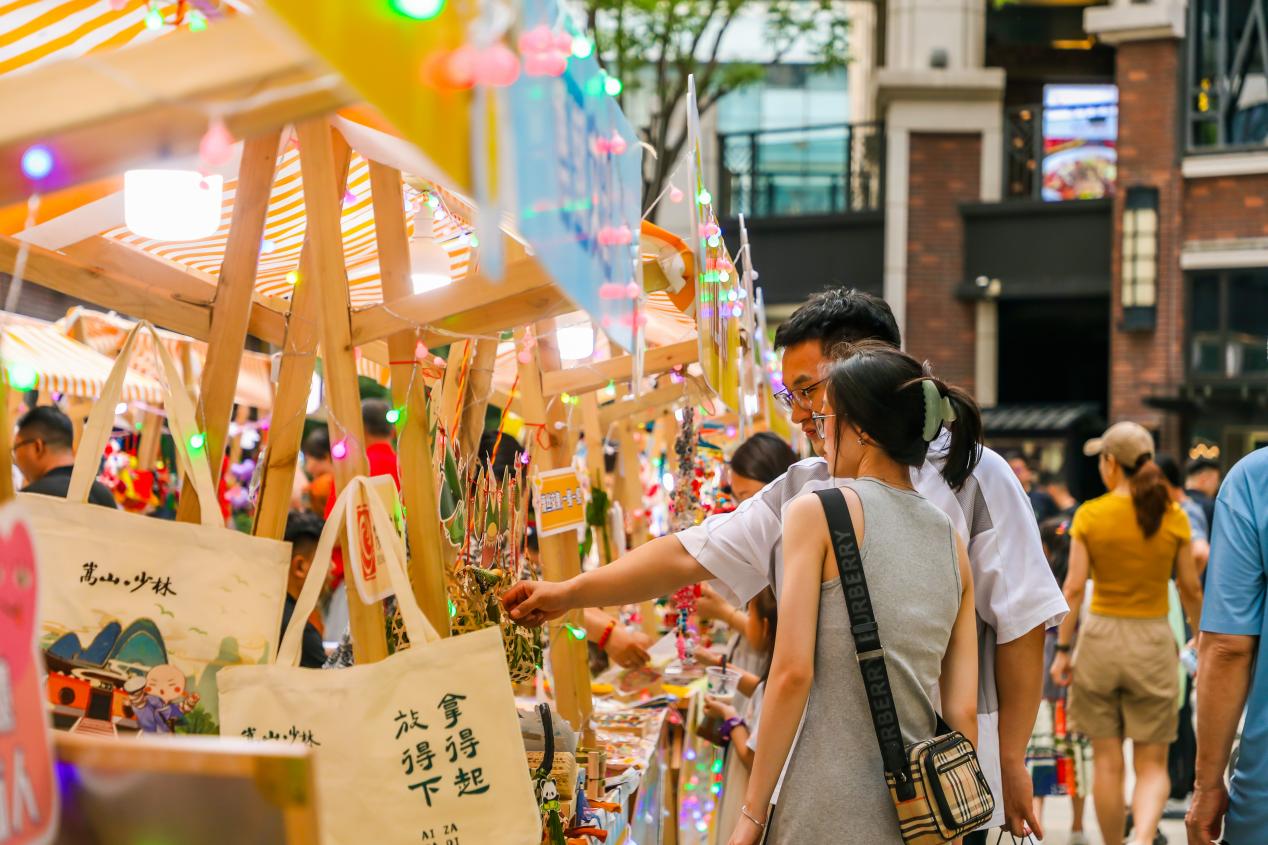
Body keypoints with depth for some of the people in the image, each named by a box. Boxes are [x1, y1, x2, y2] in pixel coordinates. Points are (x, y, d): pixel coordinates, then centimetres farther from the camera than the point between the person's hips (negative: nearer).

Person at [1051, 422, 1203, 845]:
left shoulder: (1089, 516, -6)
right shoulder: (1174, 517, -3)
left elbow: (1074, 589, -8)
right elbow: (1191, 591, 3)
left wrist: (1062, 650, 0)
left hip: (1100, 636, 0)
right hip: (1153, 640, 0)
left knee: (1107, 762, 9)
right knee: (1152, 765, 5)